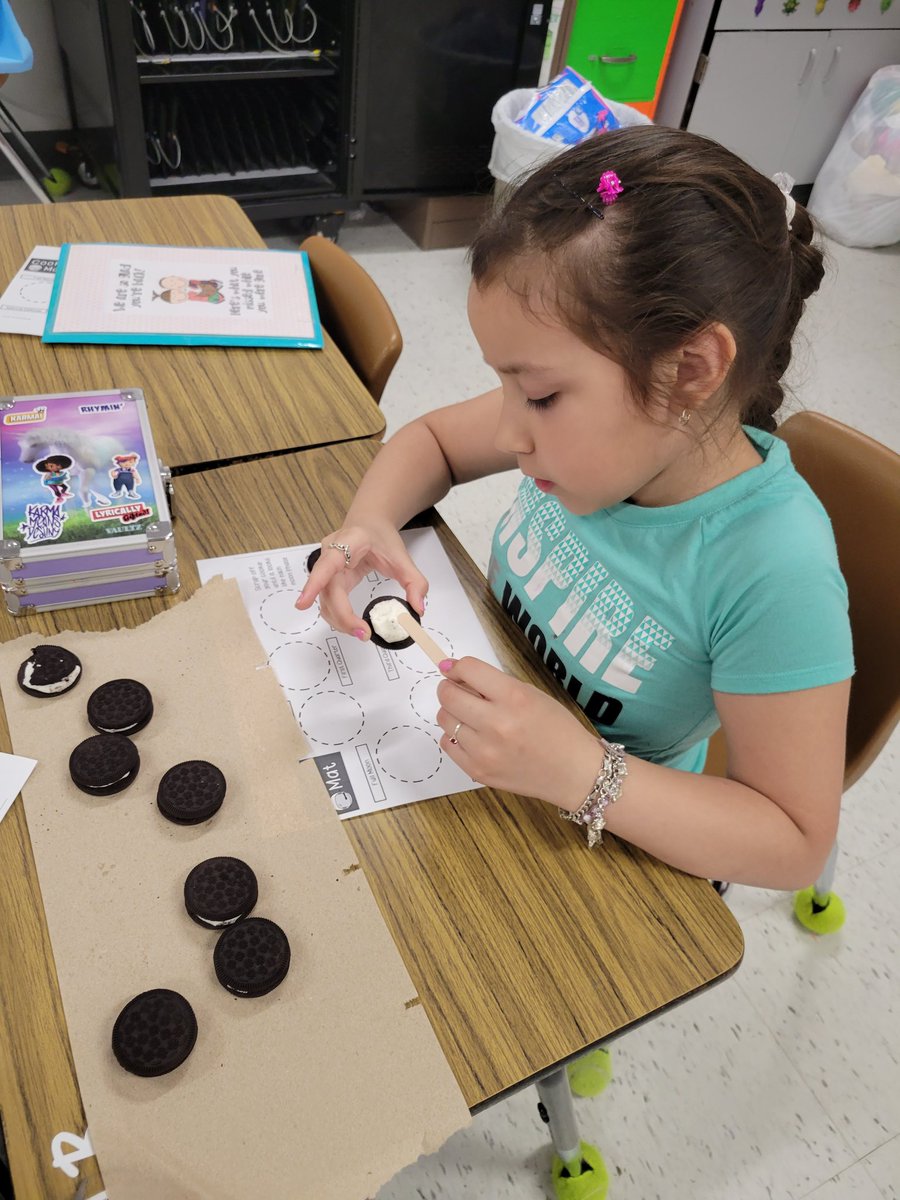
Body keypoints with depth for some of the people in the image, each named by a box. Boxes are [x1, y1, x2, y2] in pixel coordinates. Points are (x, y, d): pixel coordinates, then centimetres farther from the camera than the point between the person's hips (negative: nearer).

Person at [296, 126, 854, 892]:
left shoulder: (775, 577, -33)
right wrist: (370, 523, -20)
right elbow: (432, 438, 2)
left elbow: (796, 847, -24)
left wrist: (581, 772, -38)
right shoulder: (589, 424, -17)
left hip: (600, 846, -4)